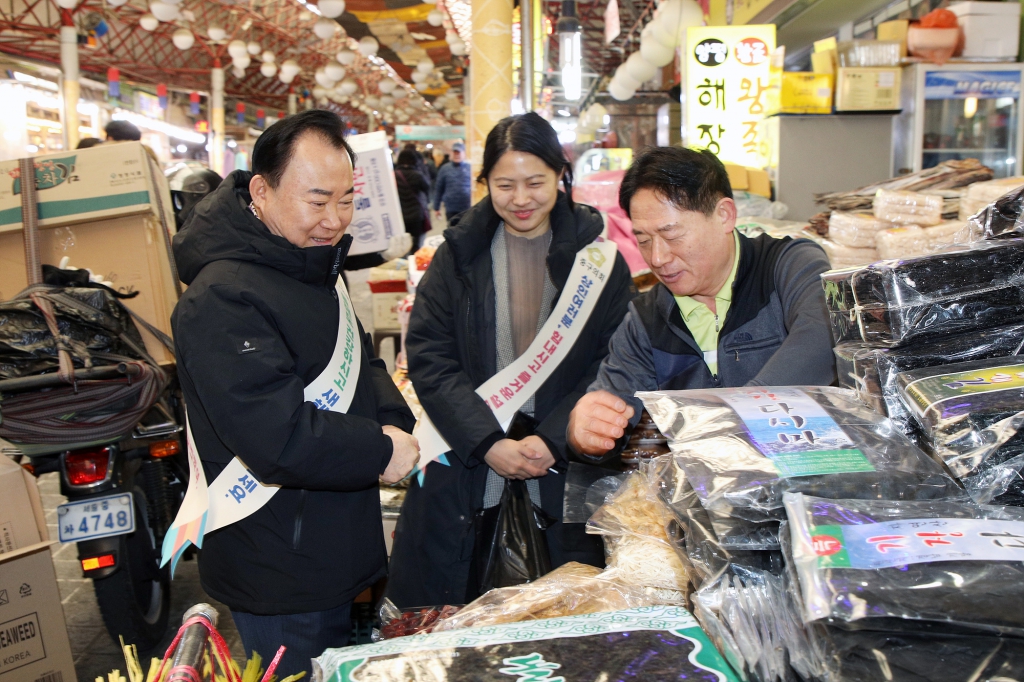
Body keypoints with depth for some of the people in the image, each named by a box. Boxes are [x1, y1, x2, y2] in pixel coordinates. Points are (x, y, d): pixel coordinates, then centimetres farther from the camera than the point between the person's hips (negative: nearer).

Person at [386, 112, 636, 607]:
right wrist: (489, 443, -15)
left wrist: (553, 441, -16)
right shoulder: (460, 253, 2)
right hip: (466, 449, 1)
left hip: (567, 455, 0)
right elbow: (428, 357, -3)